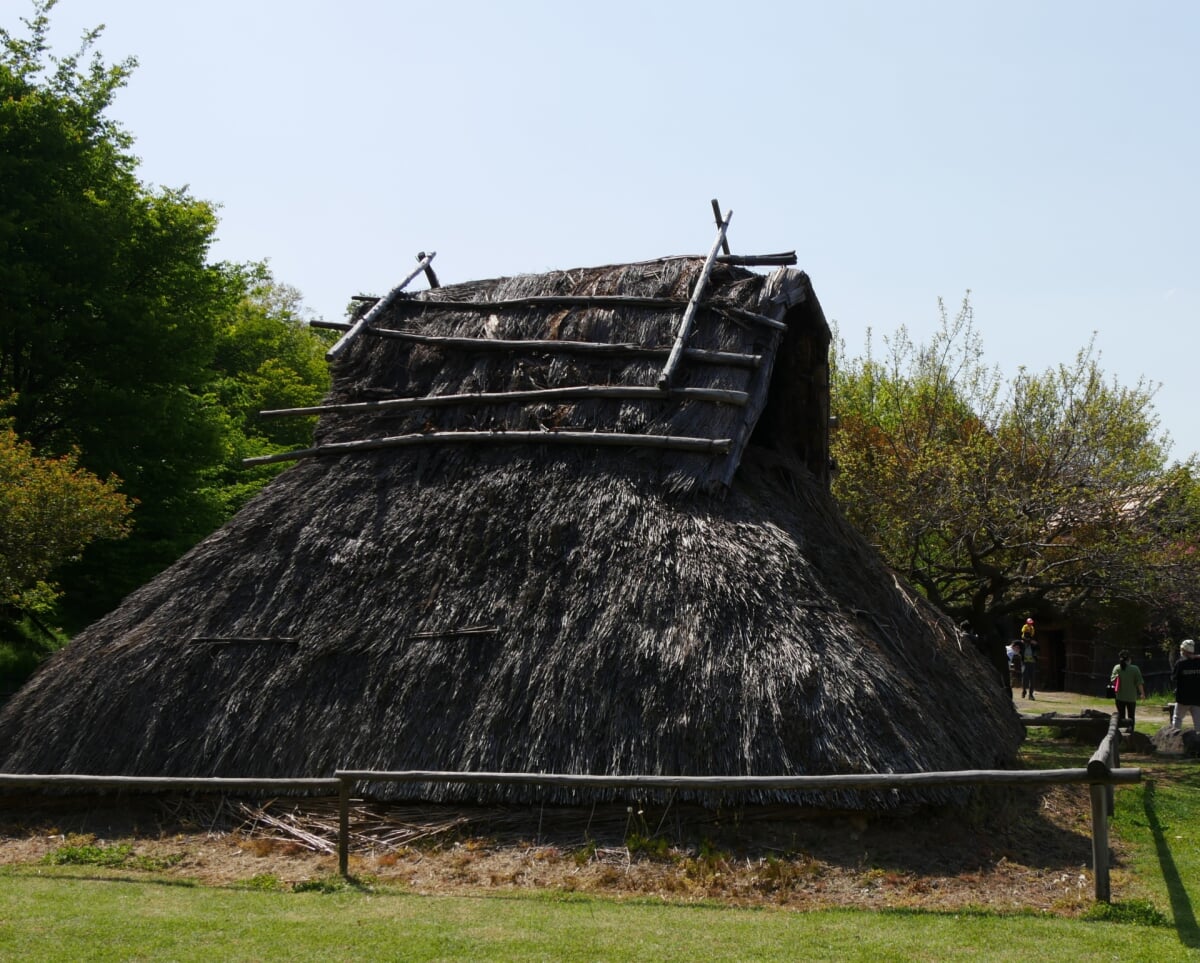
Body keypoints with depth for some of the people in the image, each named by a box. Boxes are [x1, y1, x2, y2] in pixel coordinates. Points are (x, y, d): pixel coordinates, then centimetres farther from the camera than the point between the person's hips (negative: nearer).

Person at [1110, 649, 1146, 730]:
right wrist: (1142, 693, 3)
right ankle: (1130, 729, 2)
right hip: (1131, 697, -2)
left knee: (1120, 715, 11)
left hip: (1120, 696, 2)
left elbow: (1112, 680, -3)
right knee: (1131, 715, 8)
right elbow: (1139, 683, -9)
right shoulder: (1135, 669, -10)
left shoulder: (1116, 668, -4)